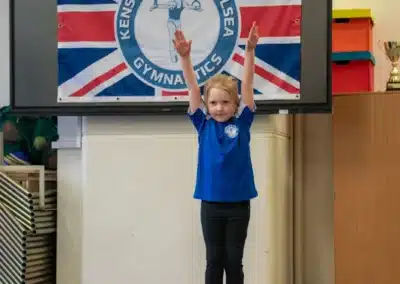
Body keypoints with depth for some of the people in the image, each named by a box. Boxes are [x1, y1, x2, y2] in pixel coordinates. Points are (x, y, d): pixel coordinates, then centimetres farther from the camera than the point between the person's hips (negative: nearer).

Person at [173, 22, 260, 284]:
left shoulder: (242, 123, -1)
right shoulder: (204, 124, 1)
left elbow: (247, 84, -8)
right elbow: (193, 88, -6)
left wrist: (250, 50, -18)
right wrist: (185, 56, -17)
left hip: (238, 203, -1)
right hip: (211, 203, 1)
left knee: (234, 261, 7)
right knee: (214, 261, 8)